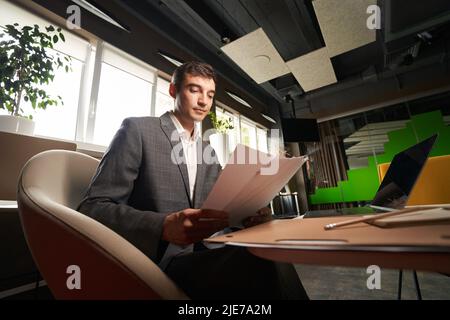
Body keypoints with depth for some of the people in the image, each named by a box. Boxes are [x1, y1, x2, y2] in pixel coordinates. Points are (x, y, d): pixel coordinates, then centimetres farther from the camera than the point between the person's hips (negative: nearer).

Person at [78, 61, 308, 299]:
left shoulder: (209, 153, 14)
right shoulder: (138, 129, -4)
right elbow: (92, 208, -11)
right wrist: (164, 226, -28)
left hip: (201, 254, 6)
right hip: (159, 260, -5)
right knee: (262, 264, -30)